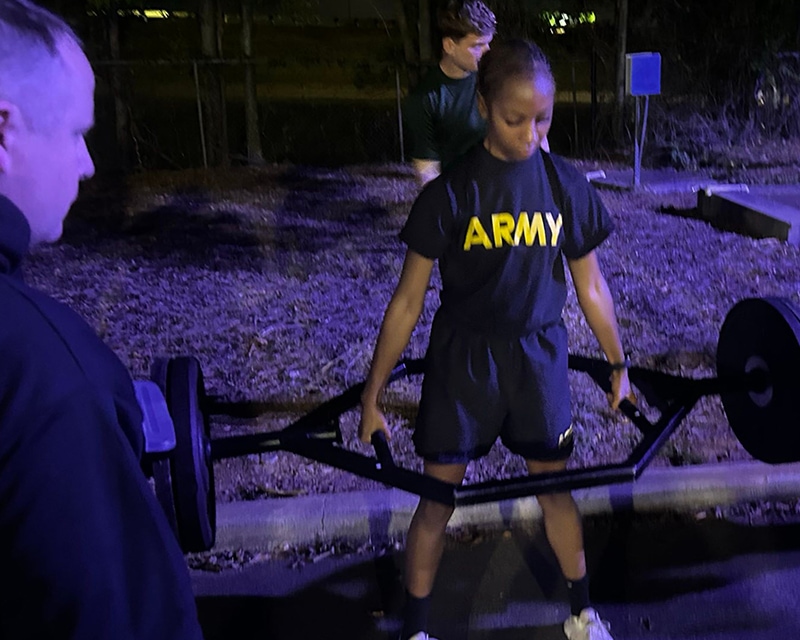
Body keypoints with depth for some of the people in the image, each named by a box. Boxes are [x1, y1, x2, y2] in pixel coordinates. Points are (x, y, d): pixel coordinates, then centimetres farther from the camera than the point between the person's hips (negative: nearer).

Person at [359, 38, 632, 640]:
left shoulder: (567, 184, -7)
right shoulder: (451, 191, -14)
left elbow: (591, 285, 5)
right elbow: (409, 300, -9)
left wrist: (619, 367, 12)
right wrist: (372, 395, -5)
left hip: (539, 357, 2)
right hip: (462, 361, -2)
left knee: (555, 486, 17)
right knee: (438, 497, 7)